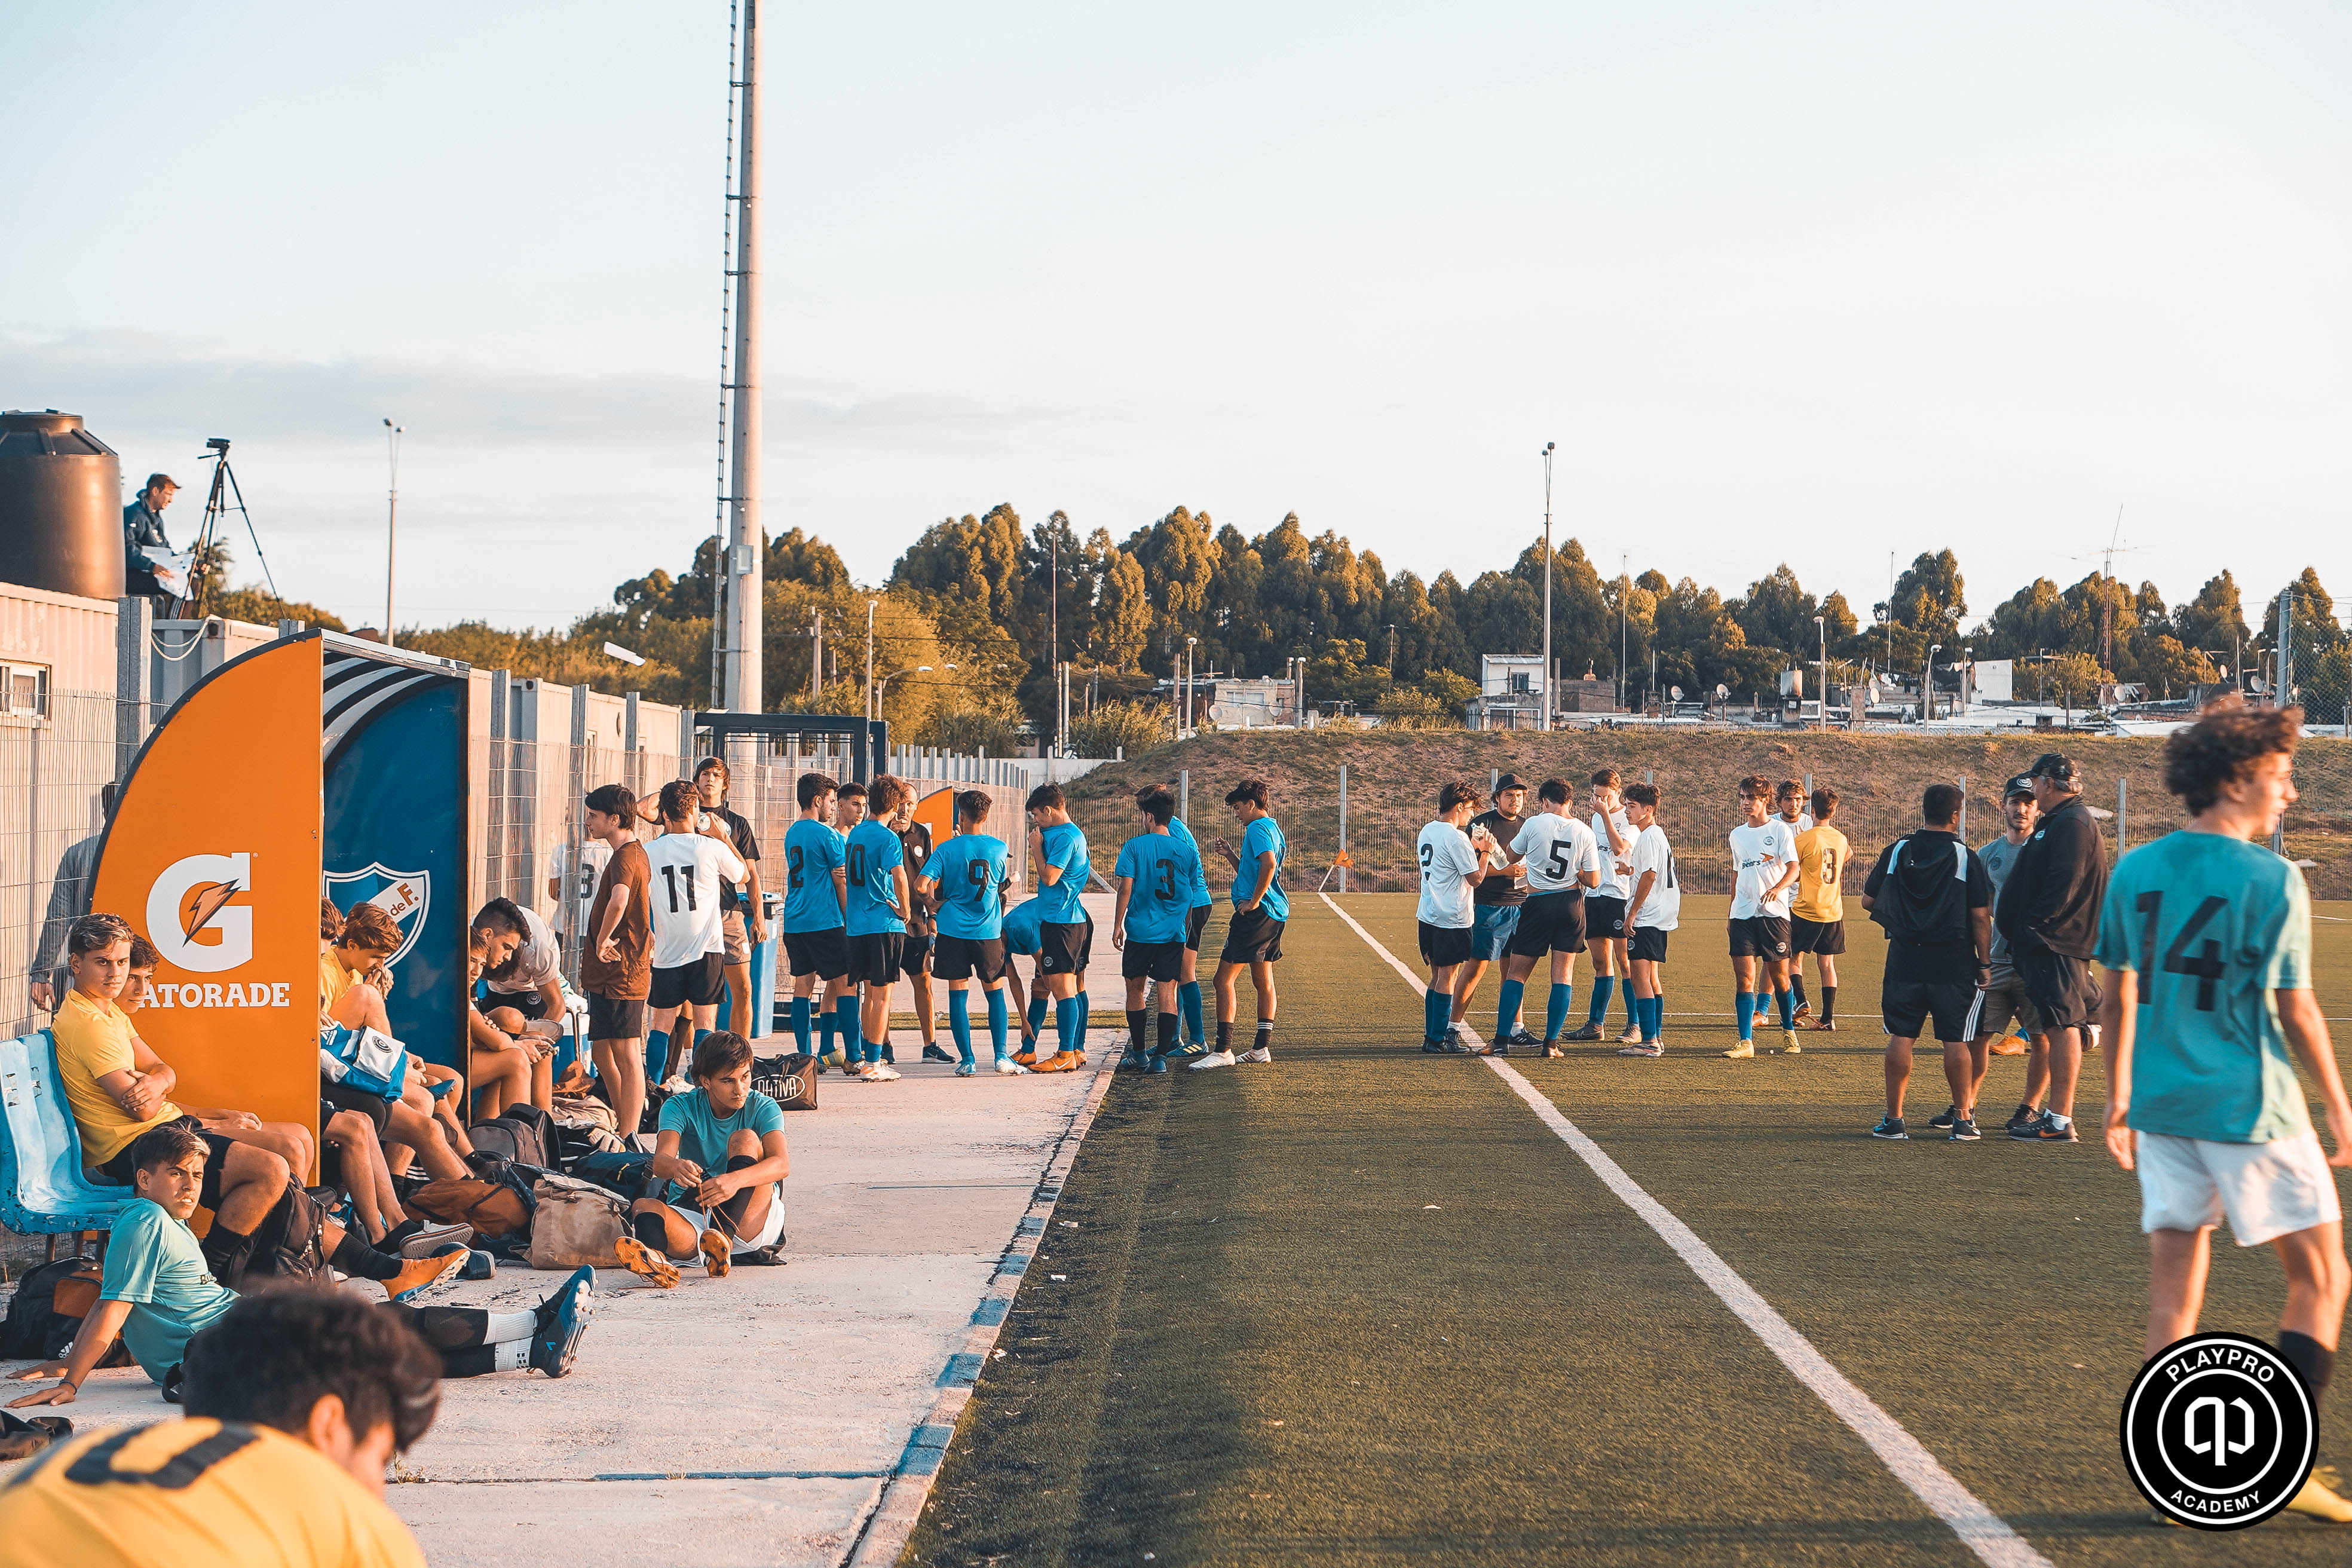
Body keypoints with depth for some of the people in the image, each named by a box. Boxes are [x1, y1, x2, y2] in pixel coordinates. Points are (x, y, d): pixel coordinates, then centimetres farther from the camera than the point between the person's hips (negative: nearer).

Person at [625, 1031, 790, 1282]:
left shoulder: (763, 1108, -1)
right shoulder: (680, 1107, 1)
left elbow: (782, 1164, -20)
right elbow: (659, 1161, -17)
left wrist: (736, 1180, -41)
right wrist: (676, 1167, -44)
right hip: (690, 1218, 1)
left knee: (745, 1139, -20)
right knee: (644, 1207, -30)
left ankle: (724, 1239, -38)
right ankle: (657, 1257, -68)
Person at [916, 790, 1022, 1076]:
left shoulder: (947, 849, -7)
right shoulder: (998, 848, -1)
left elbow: (921, 886, -14)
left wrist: (933, 902, 6)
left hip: (953, 930, -1)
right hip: (988, 931, 1)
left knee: (958, 994, 4)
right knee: (995, 991, 11)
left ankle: (967, 1060, 1)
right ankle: (1002, 1057, 4)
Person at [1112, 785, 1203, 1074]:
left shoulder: (1134, 847, -6)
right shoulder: (1186, 851, 4)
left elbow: (1126, 890, -8)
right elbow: (1190, 897, 11)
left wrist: (1117, 926, 0)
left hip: (1140, 931, -2)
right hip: (1173, 933, 2)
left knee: (1136, 990, 11)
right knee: (1167, 992, 2)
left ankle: (1139, 1054, 13)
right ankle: (1162, 1056, -2)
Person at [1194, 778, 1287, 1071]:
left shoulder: (1258, 828, -12)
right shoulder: (1273, 828, 20)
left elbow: (1269, 864, -29)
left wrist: (1254, 901, -22)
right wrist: (1230, 855, 18)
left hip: (1255, 914, -11)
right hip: (1275, 914, 11)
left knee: (1224, 979, -9)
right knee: (1263, 981, 16)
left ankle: (1223, 1050, -11)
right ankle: (1263, 1047, 19)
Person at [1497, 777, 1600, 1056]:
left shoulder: (1533, 825, -7)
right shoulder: (1584, 832, -1)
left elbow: (1512, 858, 10)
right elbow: (1593, 881, 0)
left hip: (1538, 904, -2)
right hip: (1572, 903, 2)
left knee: (1516, 973, 6)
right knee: (1563, 976, 6)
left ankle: (1502, 1039, 1)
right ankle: (1552, 1042, 2)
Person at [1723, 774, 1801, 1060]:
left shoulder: (1780, 830, -1)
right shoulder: (1737, 835, 14)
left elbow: (1793, 868, -11)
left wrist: (1777, 888, -29)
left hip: (1774, 913, -4)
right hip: (1743, 915, 4)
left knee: (1779, 975, 5)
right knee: (1744, 978, -6)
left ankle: (1789, 1032, 26)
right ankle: (1746, 1042, -9)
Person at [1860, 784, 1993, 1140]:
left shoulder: (1896, 851, 1)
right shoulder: (1965, 857, -5)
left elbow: (1868, 901, 6)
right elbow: (1980, 915, -6)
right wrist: (1985, 963, 1)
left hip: (1905, 958, 2)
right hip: (1954, 961, -2)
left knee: (1901, 1036, 6)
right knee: (1955, 1040, 2)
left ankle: (1894, 1119, 7)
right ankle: (1963, 1120, 5)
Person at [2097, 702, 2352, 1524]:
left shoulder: (2134, 872, 5)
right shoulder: (2271, 880, -12)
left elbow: (2118, 998, 9)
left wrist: (2118, 1101, 18)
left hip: (2161, 1106, 6)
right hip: (2250, 1106, -6)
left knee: (2175, 1285, 10)